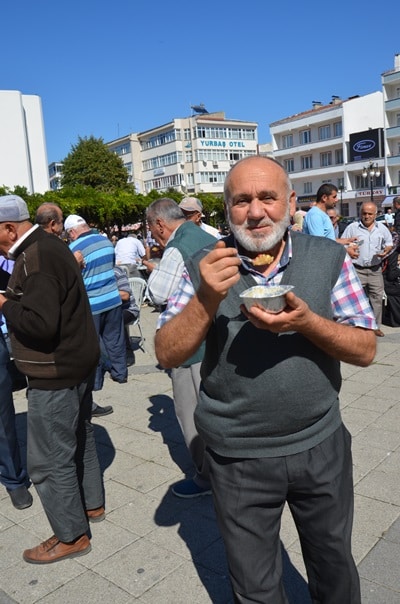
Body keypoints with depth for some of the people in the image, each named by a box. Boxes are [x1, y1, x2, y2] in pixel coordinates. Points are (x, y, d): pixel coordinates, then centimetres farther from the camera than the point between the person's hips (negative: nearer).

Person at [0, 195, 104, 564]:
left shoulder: (36, 259, -22)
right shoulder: (47, 245, 10)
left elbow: (40, 323, -30)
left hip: (55, 373, -11)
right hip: (75, 363, 11)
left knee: (49, 459, 2)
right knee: (79, 437, 23)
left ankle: (71, 536, 18)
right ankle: (92, 504, 41)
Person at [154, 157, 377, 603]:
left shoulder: (329, 258, -6)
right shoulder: (205, 267, -7)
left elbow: (365, 350, -7)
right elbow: (167, 355, -10)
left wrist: (305, 321, -26)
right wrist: (207, 299, -27)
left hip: (321, 446, 1)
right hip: (238, 458, 0)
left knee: (334, 565, 25)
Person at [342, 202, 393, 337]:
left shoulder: (382, 228, 7)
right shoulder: (352, 227, -3)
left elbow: (389, 243, 17)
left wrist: (386, 251, -4)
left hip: (375, 270, 3)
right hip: (357, 270, -3)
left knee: (377, 298, 6)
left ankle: (375, 326, 17)